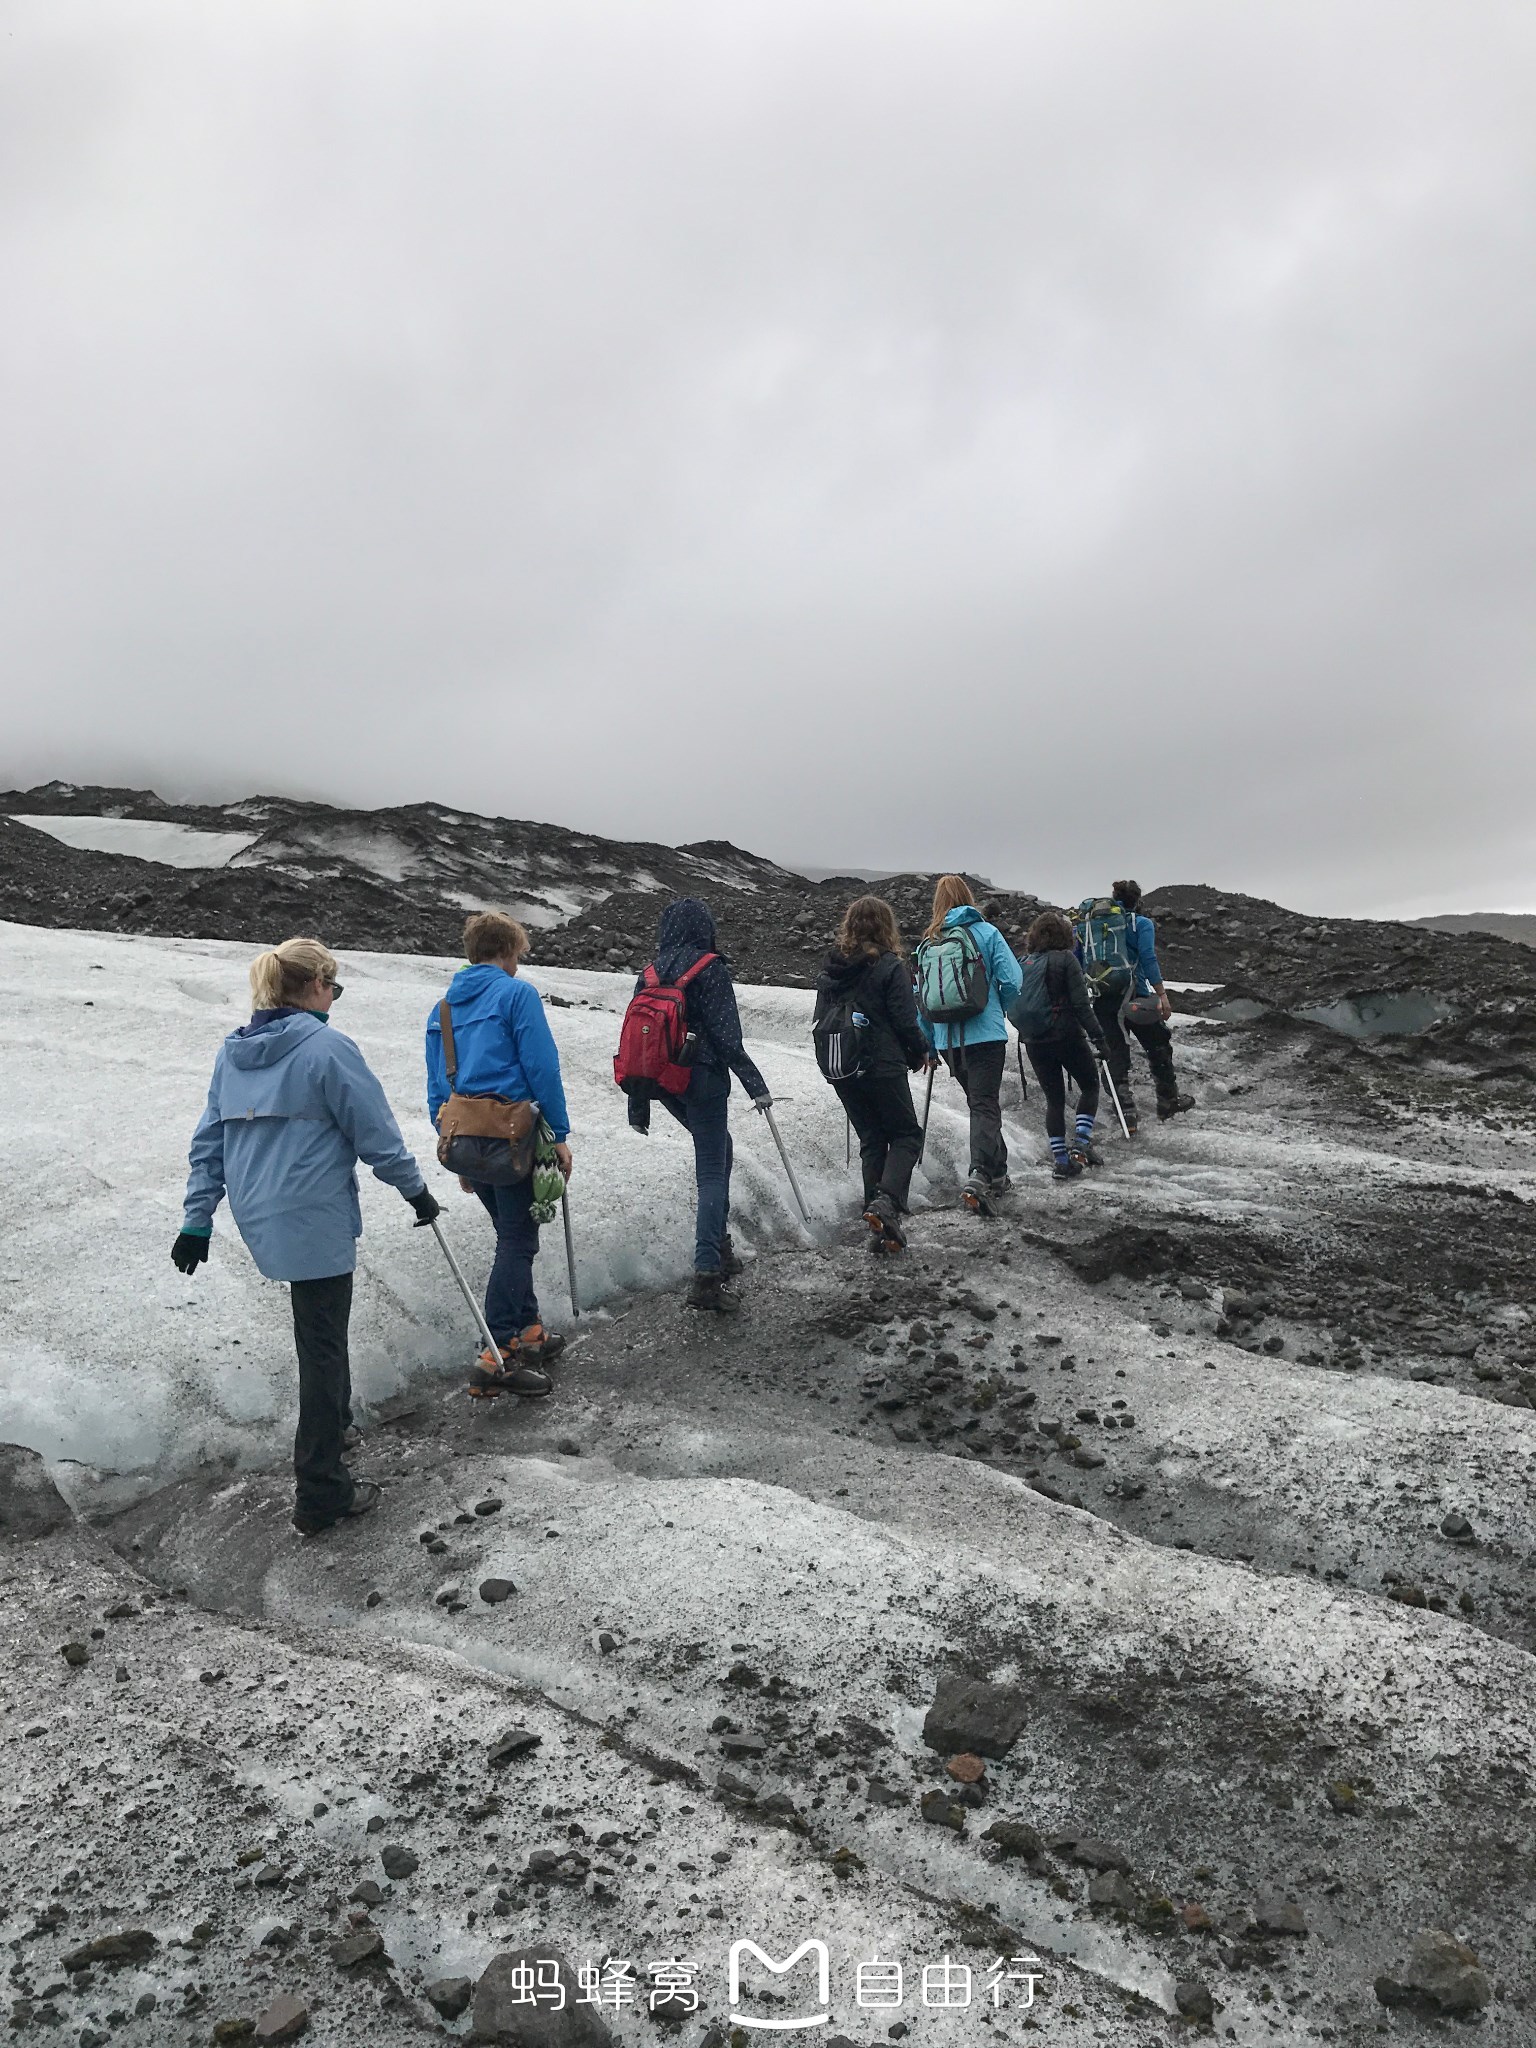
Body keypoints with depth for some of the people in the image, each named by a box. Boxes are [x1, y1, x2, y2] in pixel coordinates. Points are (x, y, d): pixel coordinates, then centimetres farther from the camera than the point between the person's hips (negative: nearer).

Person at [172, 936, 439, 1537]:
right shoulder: (327, 1048, -14)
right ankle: (321, 1496, 7)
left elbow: (208, 1141, 11)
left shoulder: (232, 1051, 8)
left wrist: (197, 1219, 16)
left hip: (258, 1219, 7)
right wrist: (417, 1191, 3)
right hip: (317, 1222, -7)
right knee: (322, 1348, 0)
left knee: (320, 1331, 26)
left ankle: (335, 1418, 44)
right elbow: (376, 1134, -11)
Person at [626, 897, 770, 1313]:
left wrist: (638, 1104, 16)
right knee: (712, 1173, -5)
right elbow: (726, 1036, -15)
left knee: (718, 1148, 27)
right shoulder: (711, 969, -8)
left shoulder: (650, 973, 10)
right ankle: (707, 1274, -13)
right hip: (704, 1080, -7)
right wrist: (755, 1085, -12)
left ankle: (720, 1241, 29)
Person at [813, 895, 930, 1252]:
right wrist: (920, 1053, 5)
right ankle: (887, 1201, -15)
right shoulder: (890, 966, -11)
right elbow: (905, 1020, -12)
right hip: (883, 1068, -5)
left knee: (871, 1140, 15)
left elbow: (820, 1021, 10)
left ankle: (882, 1226, 12)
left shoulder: (829, 969, 5)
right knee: (907, 1134, 9)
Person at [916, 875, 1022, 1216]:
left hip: (947, 1039, 4)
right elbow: (1012, 981, -7)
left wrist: (927, 1044, 12)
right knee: (985, 1105, -6)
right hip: (985, 1034, -4)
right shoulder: (986, 932, -3)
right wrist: (1003, 1011, 13)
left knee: (978, 1102, 19)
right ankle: (980, 1175, -26)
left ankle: (997, 1174, 26)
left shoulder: (929, 942, 5)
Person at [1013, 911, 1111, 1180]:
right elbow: (1081, 1004, -13)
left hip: (1033, 1043, 5)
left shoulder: (1024, 963, 7)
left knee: (1054, 1098, 12)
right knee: (1090, 1085, 15)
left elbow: (1015, 1003, 11)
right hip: (1066, 1036, -5)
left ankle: (1060, 1158, 9)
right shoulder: (1066, 959, -8)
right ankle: (1081, 1140, 0)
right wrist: (1097, 1036, -10)